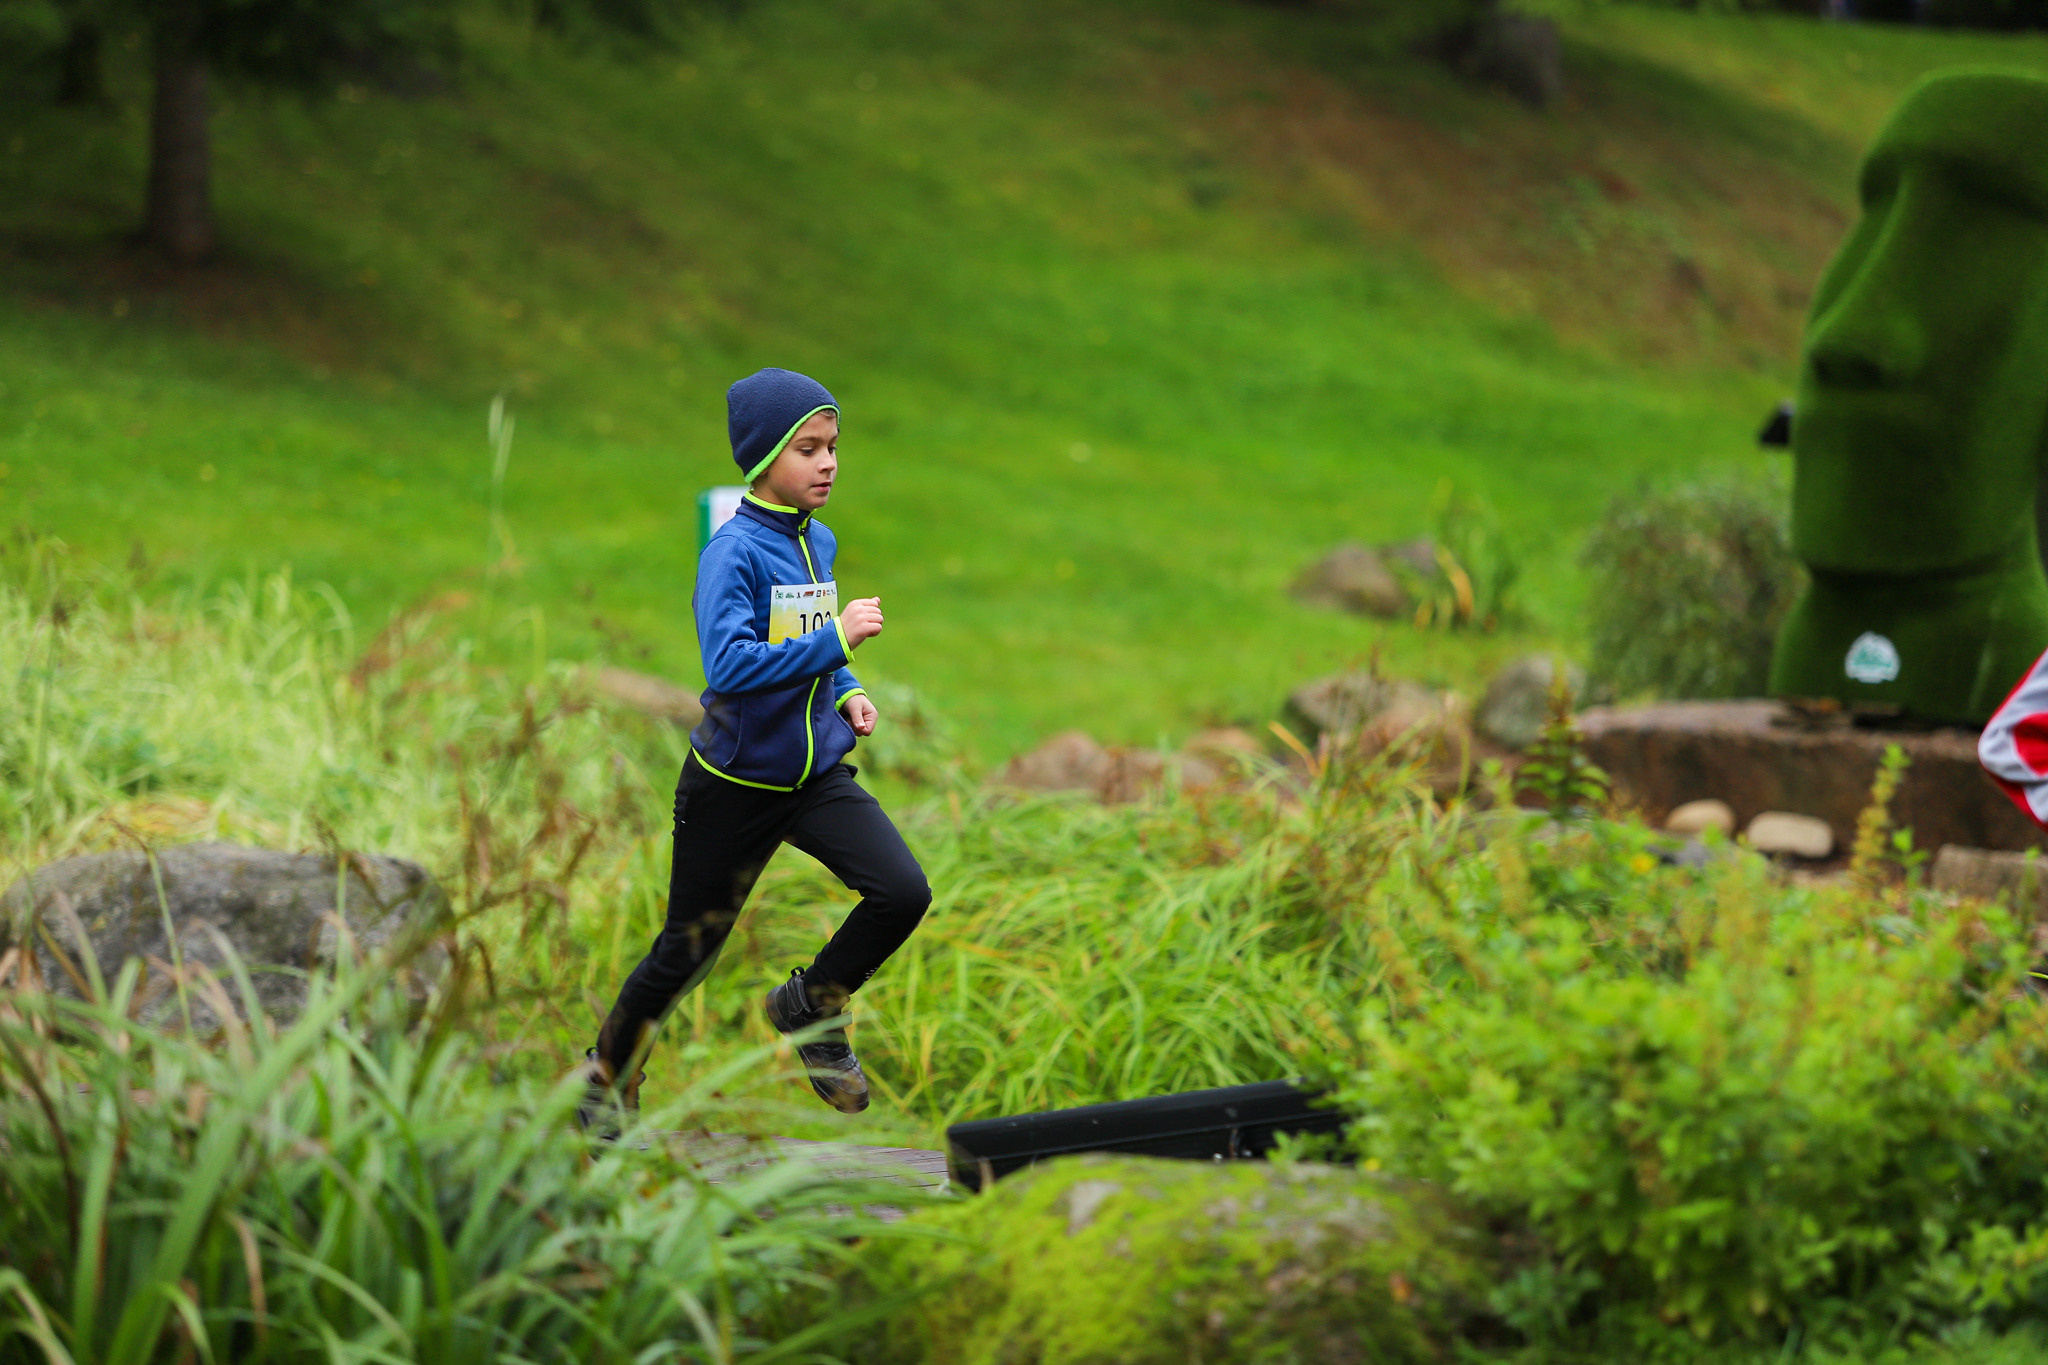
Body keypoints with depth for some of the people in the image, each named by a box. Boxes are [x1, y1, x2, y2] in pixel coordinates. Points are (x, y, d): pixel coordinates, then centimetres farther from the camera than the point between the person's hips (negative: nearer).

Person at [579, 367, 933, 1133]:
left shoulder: (819, 544, 4)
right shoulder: (734, 550, -19)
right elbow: (729, 665, -32)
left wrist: (846, 692, 5)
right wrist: (836, 641, -32)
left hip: (817, 774, 5)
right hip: (735, 783, -5)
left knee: (903, 893, -16)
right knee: (688, 949, 8)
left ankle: (810, 1006, 10)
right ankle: (609, 1072, 34)